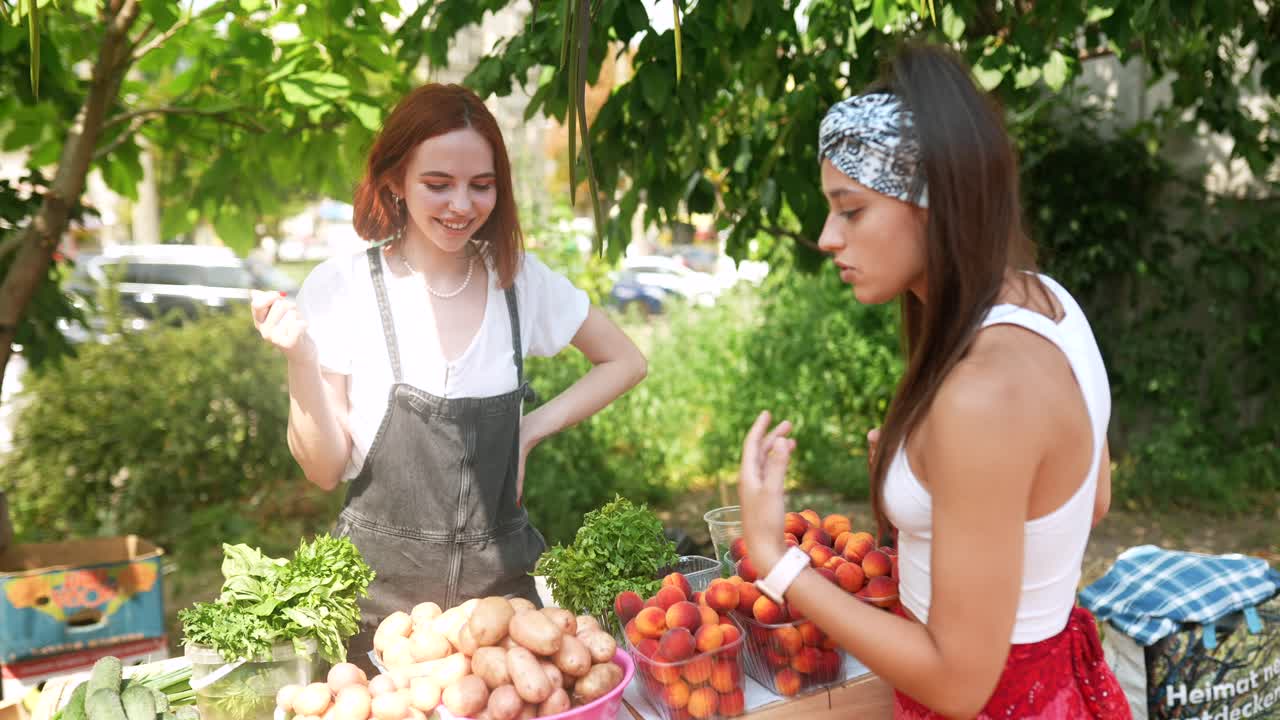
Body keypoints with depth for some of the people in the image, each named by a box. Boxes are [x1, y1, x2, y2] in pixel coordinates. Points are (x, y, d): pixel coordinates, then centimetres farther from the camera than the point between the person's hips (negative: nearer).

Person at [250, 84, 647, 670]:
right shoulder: (341, 286, -10)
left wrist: (534, 426, -1)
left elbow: (625, 362, 11)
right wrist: (301, 360, -22)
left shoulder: (521, 280, -2)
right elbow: (325, 470, -7)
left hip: (503, 577, 2)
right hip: (380, 588, -2)